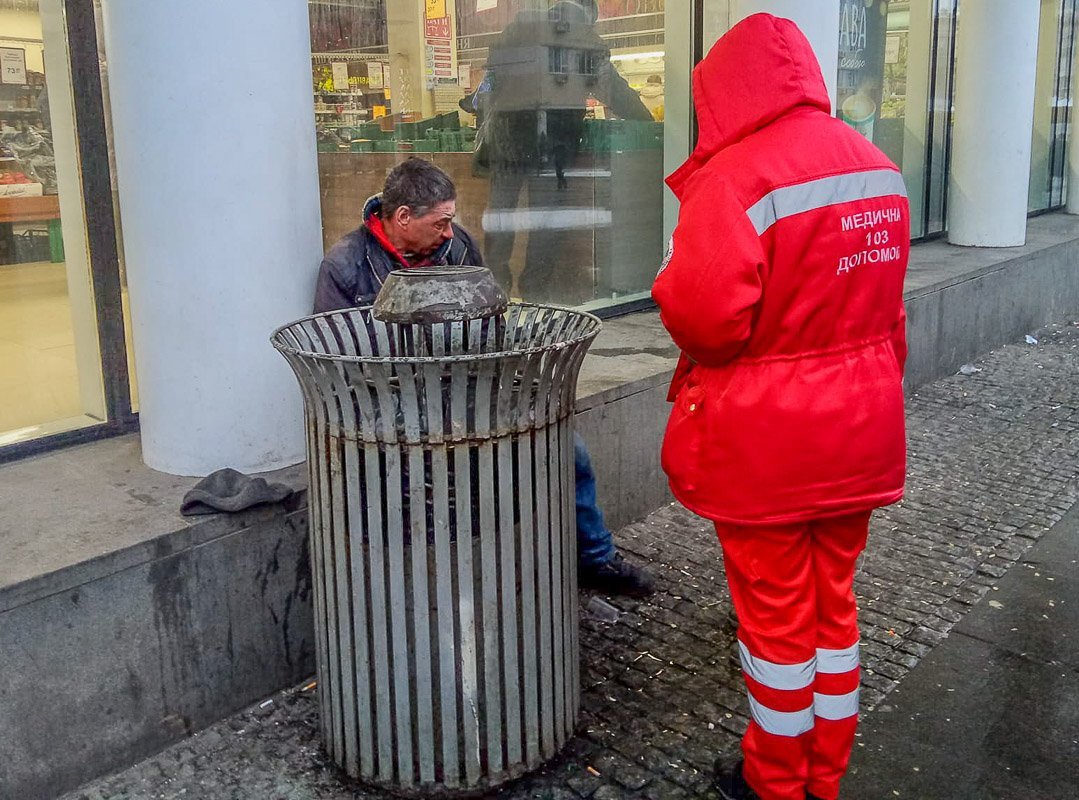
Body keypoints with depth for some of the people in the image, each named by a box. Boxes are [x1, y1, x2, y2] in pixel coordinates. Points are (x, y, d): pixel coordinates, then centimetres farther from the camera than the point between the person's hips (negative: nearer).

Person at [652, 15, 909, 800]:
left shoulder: (737, 177, -21)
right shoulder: (878, 167, 4)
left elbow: (703, 320, -27)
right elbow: (884, 300, 13)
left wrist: (676, 275, -6)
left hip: (765, 440, -7)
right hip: (859, 430, 7)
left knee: (775, 613, 10)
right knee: (834, 601, 19)